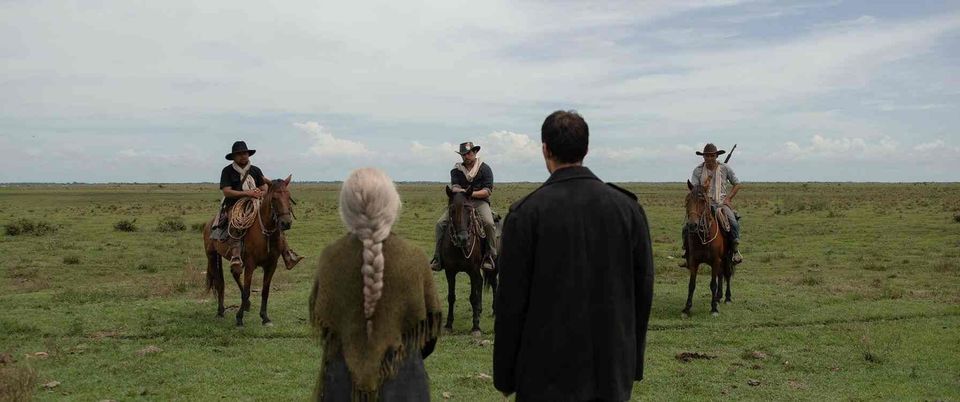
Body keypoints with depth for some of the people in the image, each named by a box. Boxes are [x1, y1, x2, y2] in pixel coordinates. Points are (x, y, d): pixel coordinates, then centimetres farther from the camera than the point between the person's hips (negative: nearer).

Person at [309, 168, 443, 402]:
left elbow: (318, 318, 2)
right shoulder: (414, 259, -14)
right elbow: (430, 321, -2)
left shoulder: (331, 258, -12)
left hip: (344, 379, 1)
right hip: (402, 380, -1)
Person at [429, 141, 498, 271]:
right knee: (440, 223, -17)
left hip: (480, 201, -2)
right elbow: (454, 187, -4)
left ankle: (491, 256, -21)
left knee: (489, 223, -32)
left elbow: (488, 191, -4)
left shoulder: (484, 168, 5)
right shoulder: (456, 170, 12)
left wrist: (472, 193, -21)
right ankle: (438, 258, -12)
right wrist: (464, 191, -28)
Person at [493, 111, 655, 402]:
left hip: (548, 372, -3)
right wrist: (635, 363, 14)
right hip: (614, 371, 3)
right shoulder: (628, 207, 0)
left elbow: (512, 300, -9)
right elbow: (643, 290, 4)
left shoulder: (526, 213, -11)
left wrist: (504, 376, 0)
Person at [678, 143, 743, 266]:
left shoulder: (725, 168, 4)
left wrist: (728, 198, 0)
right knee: (687, 228, -19)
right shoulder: (698, 170, 2)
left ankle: (736, 250, -9)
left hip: (721, 203, 0)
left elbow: (737, 185, 14)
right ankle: (686, 253, -1)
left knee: (733, 223, -28)